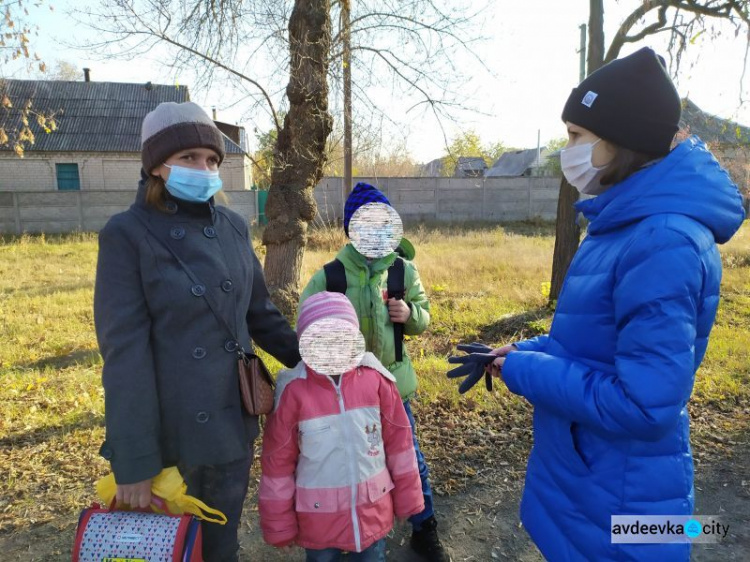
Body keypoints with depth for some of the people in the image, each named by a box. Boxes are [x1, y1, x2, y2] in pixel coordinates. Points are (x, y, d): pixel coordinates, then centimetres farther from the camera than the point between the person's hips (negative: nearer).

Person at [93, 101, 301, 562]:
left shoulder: (233, 227, 0)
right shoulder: (128, 234, -12)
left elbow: (260, 314, 10)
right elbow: (124, 350, -15)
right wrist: (133, 460, -15)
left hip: (234, 420, 4)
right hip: (169, 429, -3)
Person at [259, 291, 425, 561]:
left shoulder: (376, 380, -13)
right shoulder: (293, 391, -17)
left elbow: (398, 440, -2)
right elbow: (277, 461, -8)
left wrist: (407, 497, 5)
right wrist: (279, 525, -1)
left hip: (373, 511, 2)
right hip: (318, 517, -1)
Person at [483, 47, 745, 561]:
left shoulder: (665, 242, -27)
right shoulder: (624, 225, 3)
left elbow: (644, 405, -29)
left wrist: (523, 371, -20)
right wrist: (519, 352, 2)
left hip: (617, 505, -8)